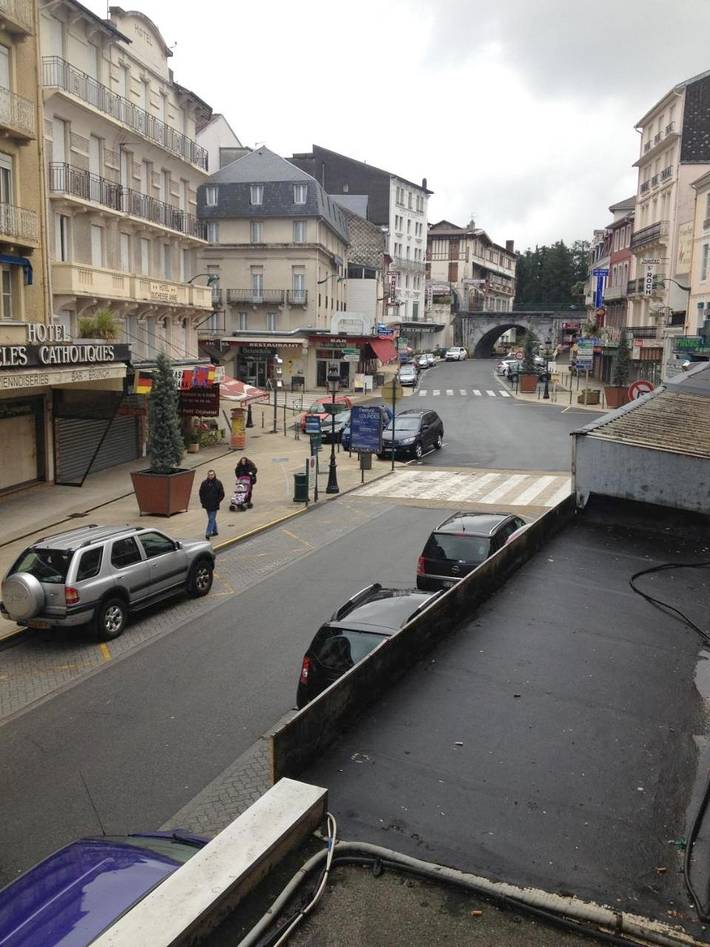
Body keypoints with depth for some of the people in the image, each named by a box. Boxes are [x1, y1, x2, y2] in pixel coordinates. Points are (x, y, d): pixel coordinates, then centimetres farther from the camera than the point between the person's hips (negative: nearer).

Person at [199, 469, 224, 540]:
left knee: (211, 519, -7)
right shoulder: (204, 483, 2)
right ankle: (215, 531, 29)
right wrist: (203, 501, 1)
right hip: (207, 504, 4)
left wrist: (217, 502, -7)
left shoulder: (218, 483, -5)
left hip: (214, 505, -4)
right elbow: (201, 493, 10)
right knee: (212, 518, 15)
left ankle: (208, 533, -10)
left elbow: (222, 494, -1)